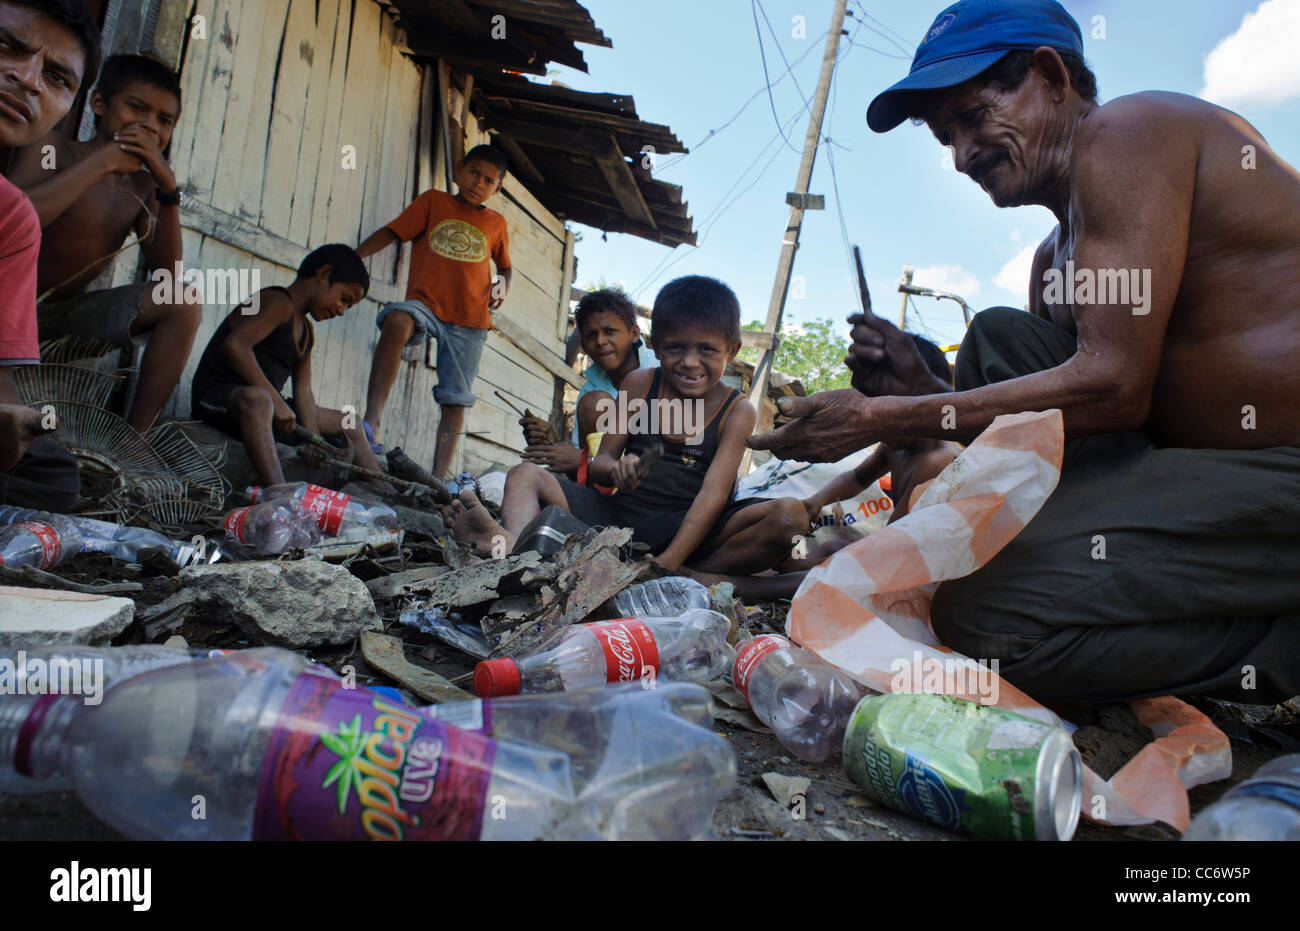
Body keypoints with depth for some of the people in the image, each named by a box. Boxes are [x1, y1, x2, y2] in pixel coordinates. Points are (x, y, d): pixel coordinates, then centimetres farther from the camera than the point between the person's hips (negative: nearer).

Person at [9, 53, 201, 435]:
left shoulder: (142, 186, 6)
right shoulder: (54, 148, -8)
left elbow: (167, 271, -4)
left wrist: (168, 188, -13)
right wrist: (103, 161, -23)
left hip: (70, 311, 5)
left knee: (184, 303, -12)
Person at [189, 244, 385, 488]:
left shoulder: (307, 332, 18)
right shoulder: (279, 303, -11)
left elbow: (303, 390, 7)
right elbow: (235, 345, -26)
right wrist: (276, 401, -29)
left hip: (268, 402, 10)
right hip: (218, 395, -10)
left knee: (350, 424, 12)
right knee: (257, 399, -44)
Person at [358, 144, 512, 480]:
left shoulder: (496, 223, 20)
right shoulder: (433, 201, 14)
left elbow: (504, 265, 32)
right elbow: (391, 232, 8)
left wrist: (502, 287, 8)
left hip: (470, 319, 3)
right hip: (424, 303, -3)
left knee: (455, 401, -3)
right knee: (397, 321, -37)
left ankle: (438, 479, 0)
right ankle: (371, 423, -44)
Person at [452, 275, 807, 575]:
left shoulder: (737, 411, -1)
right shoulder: (639, 384, 8)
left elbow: (713, 493, -12)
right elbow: (600, 464, 8)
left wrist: (668, 563, -25)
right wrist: (616, 470, -19)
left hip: (689, 528, -3)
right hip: (620, 516, 3)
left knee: (790, 515, -26)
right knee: (525, 475, -6)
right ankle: (515, 543, -40)